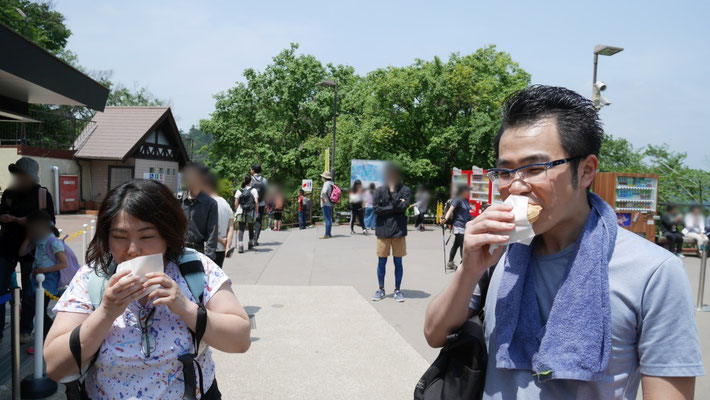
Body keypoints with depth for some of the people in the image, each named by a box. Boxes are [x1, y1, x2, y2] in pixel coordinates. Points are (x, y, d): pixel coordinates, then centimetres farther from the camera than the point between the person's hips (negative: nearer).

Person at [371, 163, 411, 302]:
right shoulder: (380, 190, 2)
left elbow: (403, 207, -14)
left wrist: (393, 191, -12)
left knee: (398, 262, 7)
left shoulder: (405, 191, 0)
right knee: (381, 261, 8)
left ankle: (397, 290, 19)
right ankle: (381, 289, 20)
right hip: (382, 231, 1)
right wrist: (394, 208, -10)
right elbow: (376, 209, -6)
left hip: (399, 231, -1)